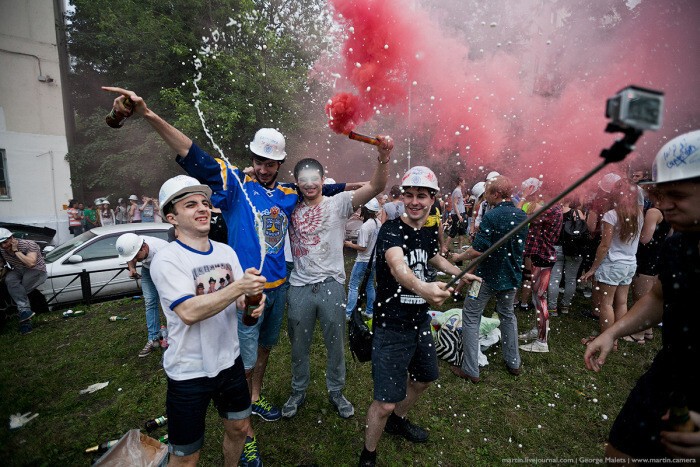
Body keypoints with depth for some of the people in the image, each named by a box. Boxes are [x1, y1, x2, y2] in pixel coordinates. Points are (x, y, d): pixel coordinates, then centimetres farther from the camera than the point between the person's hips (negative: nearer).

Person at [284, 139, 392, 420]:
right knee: (299, 346, 18)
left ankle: (336, 392, 37)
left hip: (331, 285, -2)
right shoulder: (292, 208, 4)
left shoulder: (338, 203, -6)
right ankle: (298, 392, 40)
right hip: (299, 287, 3)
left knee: (335, 344, 14)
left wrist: (383, 157, -37)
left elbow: (375, 187, -19)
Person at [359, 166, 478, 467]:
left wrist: (462, 274, 22)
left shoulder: (428, 234, 3)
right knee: (385, 403, -2)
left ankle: (398, 421, 55)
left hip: (420, 322, 8)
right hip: (392, 329, -8)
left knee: (424, 378, 27)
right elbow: (397, 266, -42)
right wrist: (422, 287, -61)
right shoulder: (391, 230, -20)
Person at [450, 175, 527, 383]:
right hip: (512, 276, 7)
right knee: (508, 315, 25)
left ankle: (471, 370, 8)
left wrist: (459, 257, -9)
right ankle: (513, 363, 37)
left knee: (470, 318, 4)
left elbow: (477, 251, -26)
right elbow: (520, 246, 14)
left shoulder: (492, 216, -22)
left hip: (488, 276, -7)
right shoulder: (522, 216, 2)